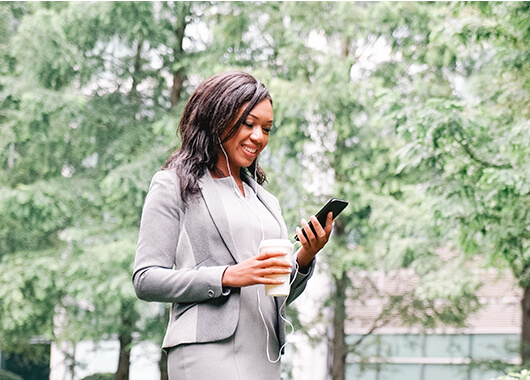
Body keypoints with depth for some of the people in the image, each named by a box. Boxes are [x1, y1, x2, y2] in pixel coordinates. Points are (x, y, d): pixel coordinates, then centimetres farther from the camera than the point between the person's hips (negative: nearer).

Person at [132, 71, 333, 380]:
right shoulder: (174, 185, 5)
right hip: (208, 353, -6)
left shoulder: (267, 201, 22)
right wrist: (227, 276, -13)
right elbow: (146, 280, -4)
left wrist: (304, 260, 2)